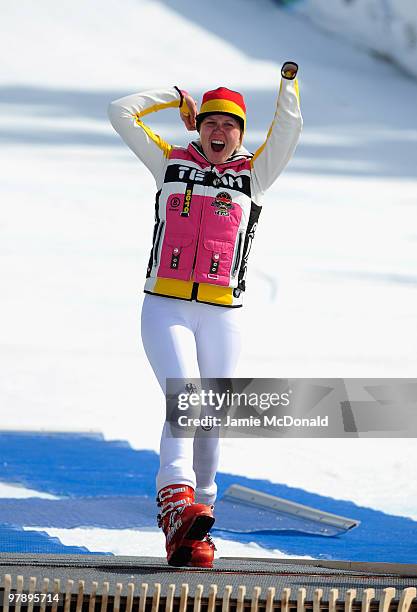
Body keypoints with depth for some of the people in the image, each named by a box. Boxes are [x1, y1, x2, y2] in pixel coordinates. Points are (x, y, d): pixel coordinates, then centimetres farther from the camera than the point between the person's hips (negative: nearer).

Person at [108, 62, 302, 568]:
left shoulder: (252, 175, 12)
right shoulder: (171, 163, 12)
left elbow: (288, 130, -2)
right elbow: (121, 113, 10)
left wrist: (288, 83, -3)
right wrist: (178, 99, 15)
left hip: (221, 317, 1)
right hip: (165, 310, -1)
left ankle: (191, 533, 11)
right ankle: (177, 498, -40)